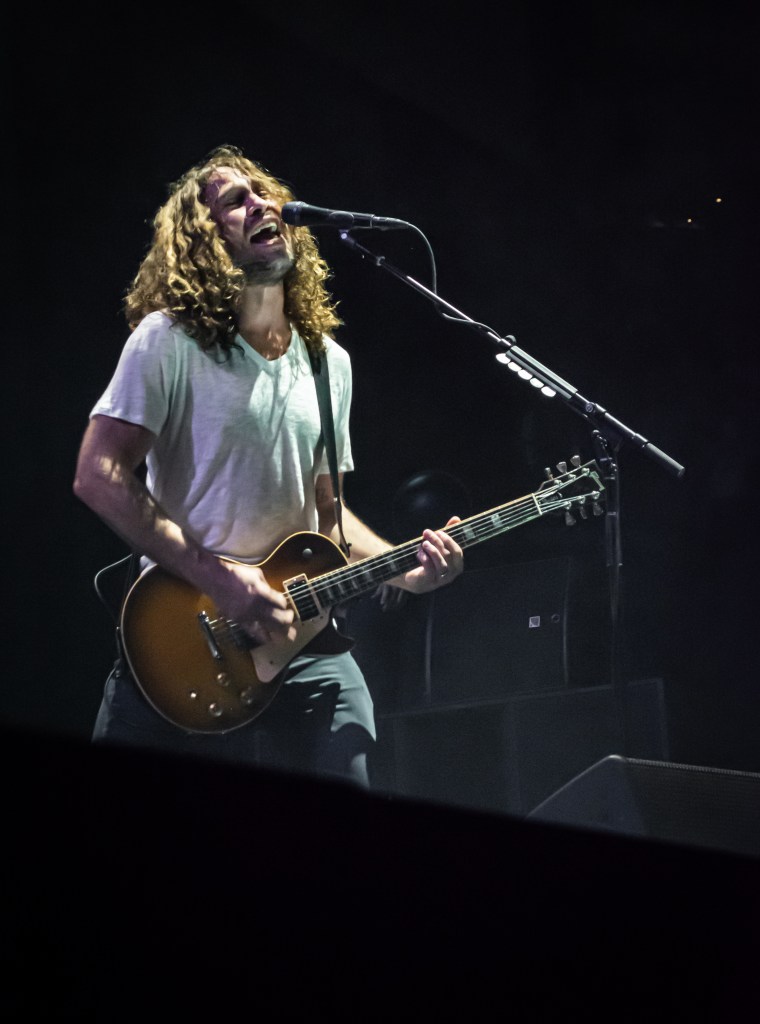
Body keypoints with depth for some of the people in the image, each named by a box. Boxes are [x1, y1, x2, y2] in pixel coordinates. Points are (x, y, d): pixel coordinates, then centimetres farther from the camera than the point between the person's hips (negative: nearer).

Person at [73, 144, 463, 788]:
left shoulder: (329, 361, 14)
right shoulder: (170, 340, -4)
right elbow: (99, 476, -12)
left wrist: (405, 571, 2)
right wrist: (218, 579, -17)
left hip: (297, 637, 4)